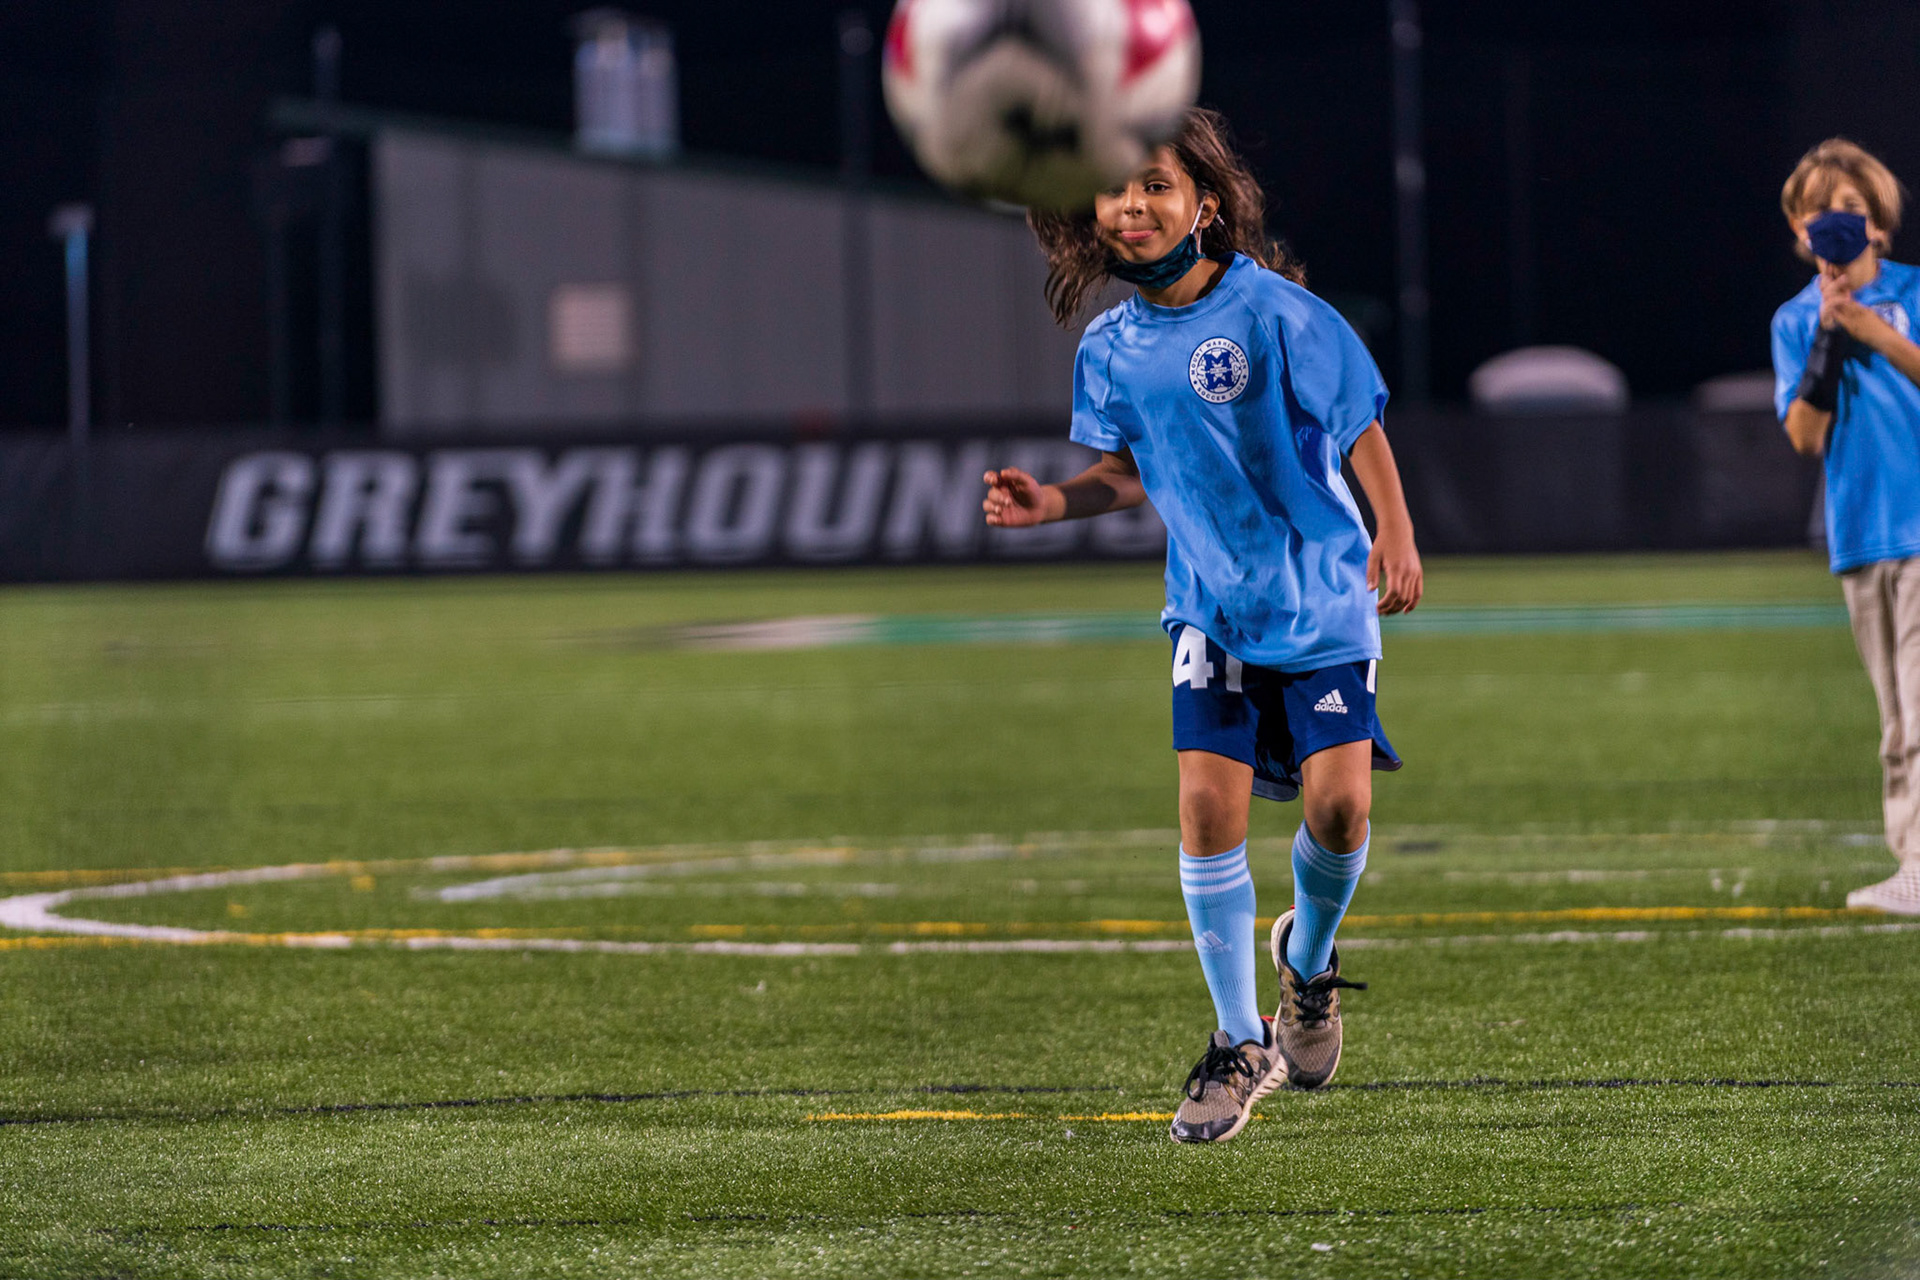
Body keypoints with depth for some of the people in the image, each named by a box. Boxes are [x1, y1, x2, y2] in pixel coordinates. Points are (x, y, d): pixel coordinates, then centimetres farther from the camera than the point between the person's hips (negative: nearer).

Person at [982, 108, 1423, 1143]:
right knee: (1209, 802, -10)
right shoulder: (1111, 348, 0)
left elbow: (1360, 427, -7)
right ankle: (1239, 1045, 2)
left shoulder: (1273, 311, -14)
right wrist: (1052, 503, -4)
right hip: (1212, 607, 3)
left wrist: (1395, 536, -17)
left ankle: (1308, 959, 21)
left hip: (1323, 600, -3)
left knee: (1338, 803, -13)